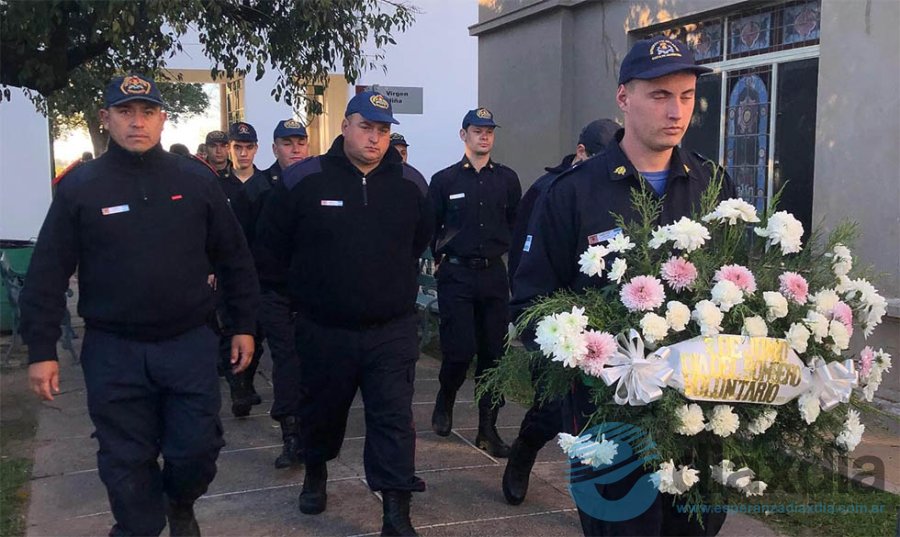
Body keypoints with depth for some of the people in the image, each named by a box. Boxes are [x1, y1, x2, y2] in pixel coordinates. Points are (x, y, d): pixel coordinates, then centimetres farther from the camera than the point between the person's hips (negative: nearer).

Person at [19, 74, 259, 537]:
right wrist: (41, 351, -4)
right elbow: (47, 275, 0)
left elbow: (234, 259, 7)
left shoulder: (196, 180, 1)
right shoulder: (79, 186, -1)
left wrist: (244, 325, 5)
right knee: (127, 462, 9)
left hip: (190, 344, 1)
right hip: (113, 351, -1)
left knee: (197, 449, 7)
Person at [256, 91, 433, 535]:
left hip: (392, 329, 1)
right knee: (323, 411, 19)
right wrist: (306, 284, 10)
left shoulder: (410, 183, 0)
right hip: (324, 331, 0)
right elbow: (271, 242, 3)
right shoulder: (303, 180, -8)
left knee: (393, 419, -3)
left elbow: (420, 238, 19)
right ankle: (315, 474, 46)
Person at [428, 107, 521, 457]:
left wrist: (504, 249, 9)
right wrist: (440, 258, 5)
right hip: (456, 275, -2)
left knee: (494, 352, 4)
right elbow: (430, 228, 7)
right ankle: (445, 401, 24)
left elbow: (516, 223, 16)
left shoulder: (507, 179, 9)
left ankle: (487, 429, 14)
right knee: (460, 350, -7)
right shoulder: (445, 180, 3)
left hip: (494, 274, 3)